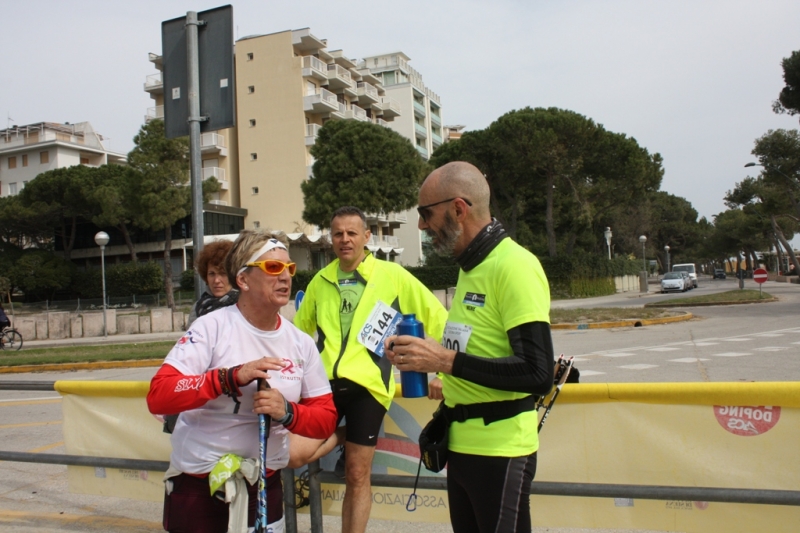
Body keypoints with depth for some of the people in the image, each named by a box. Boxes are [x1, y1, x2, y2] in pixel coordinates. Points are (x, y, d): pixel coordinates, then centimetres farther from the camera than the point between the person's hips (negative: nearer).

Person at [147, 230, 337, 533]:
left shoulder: (301, 343, -1)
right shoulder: (212, 327, -13)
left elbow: (327, 419, -1)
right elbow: (158, 396, -22)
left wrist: (287, 412, -21)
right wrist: (232, 377, -32)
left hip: (264, 489, 4)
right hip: (197, 488, -3)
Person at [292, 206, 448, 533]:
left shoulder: (392, 275, -1)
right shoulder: (320, 281, 11)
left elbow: (438, 320, 2)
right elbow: (299, 331, 24)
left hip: (367, 384, -3)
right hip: (324, 382, 3)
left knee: (357, 477, 4)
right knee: (293, 452, -15)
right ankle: (341, 438, 16)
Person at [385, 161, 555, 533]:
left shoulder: (514, 265, -17)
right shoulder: (471, 266, 11)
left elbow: (538, 374, -23)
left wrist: (447, 361, -22)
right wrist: (420, 354, 5)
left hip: (499, 450, -8)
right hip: (462, 444, 9)